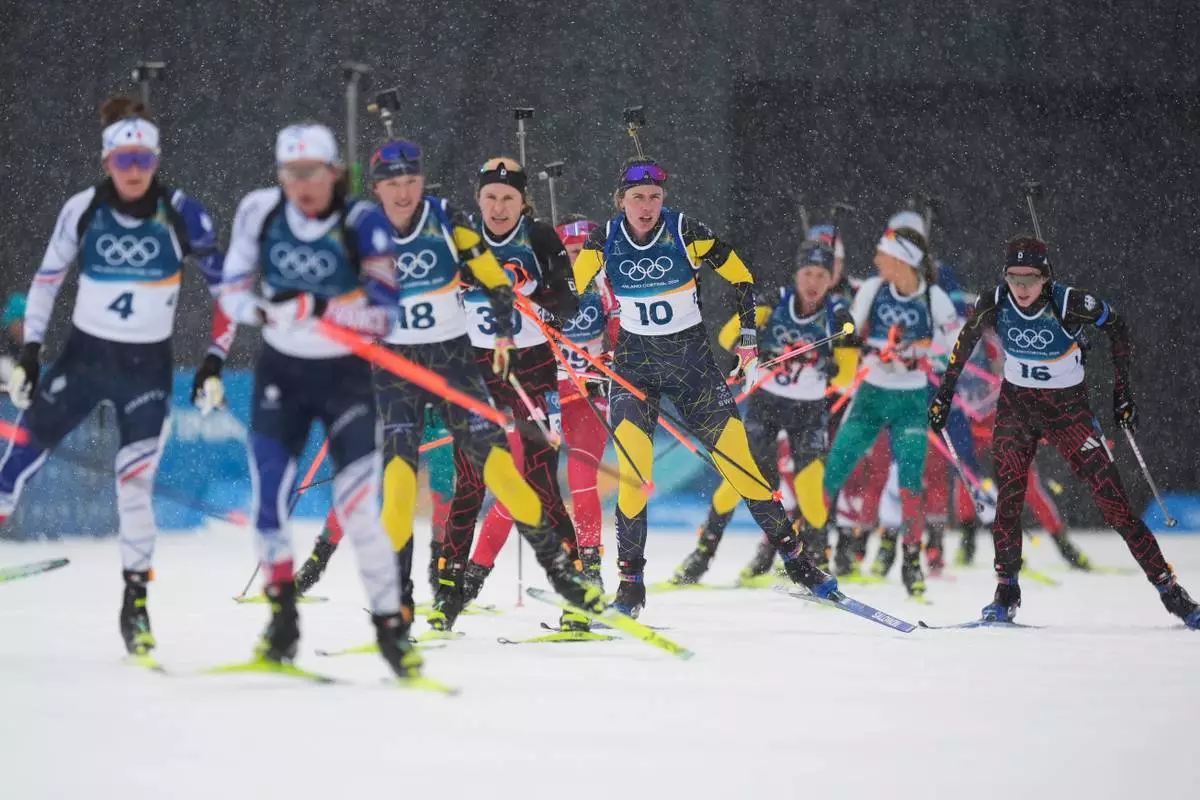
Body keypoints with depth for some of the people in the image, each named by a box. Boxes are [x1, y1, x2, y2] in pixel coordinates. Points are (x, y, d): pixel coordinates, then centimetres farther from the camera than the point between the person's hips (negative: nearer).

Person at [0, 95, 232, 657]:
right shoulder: (83, 210, -6)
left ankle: (136, 603, 3)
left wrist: (215, 360, -6)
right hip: (83, 356, 2)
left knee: (135, 483, -10)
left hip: (147, 367, -2)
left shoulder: (182, 215, -9)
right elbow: (46, 279, 6)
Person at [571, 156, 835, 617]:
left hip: (692, 358, -1)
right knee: (634, 468, -16)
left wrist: (747, 335, -2)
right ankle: (630, 581, -8)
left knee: (736, 456, -5)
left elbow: (740, 276, 2)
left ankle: (793, 555, 7)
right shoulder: (604, 242, -5)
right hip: (634, 363, 1)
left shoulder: (686, 233, -10)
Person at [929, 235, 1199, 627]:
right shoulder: (994, 304, -14)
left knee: (1112, 499, -8)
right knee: (1007, 498, -11)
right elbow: (966, 340, 7)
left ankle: (1167, 586, -3)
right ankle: (1006, 593, 0)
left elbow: (1115, 324, -5)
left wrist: (1122, 388, -5)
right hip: (1016, 405, 3)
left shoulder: (1070, 303, -23)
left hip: (1068, 407, -3)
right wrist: (945, 393, 9)